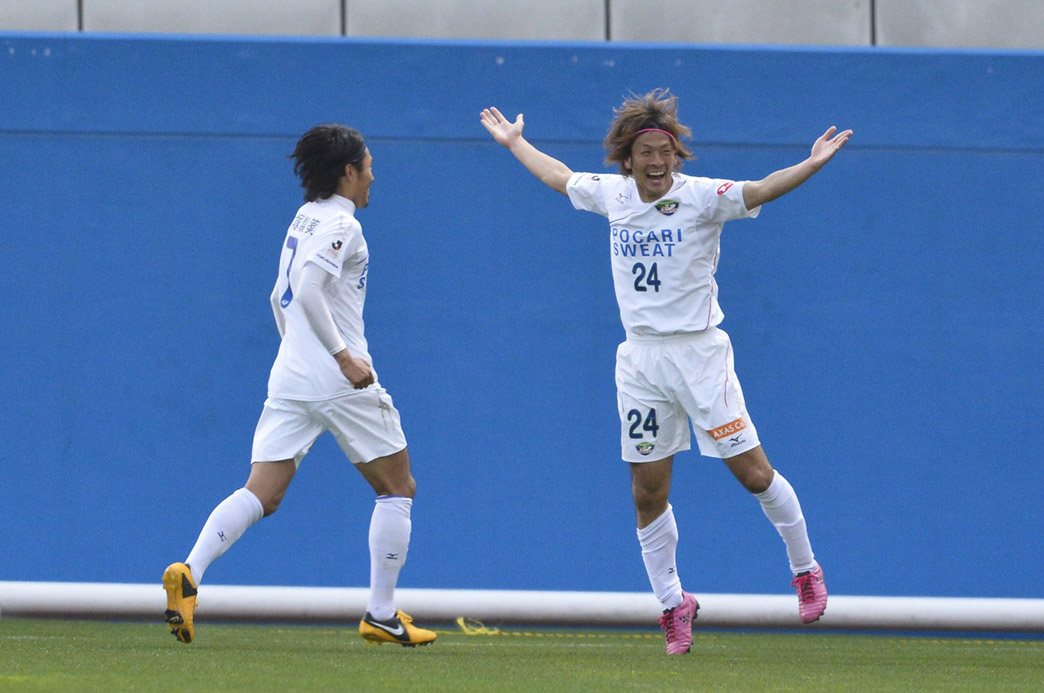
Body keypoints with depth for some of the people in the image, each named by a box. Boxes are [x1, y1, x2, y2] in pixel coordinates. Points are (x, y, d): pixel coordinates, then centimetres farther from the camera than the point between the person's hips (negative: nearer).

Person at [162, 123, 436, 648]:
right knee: (396, 487, 8)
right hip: (339, 383, -7)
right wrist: (344, 356, -19)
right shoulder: (340, 225, -9)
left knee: (262, 493, -1)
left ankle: (190, 572, -24)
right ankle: (381, 614, 7)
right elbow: (308, 292, -22)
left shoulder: (303, 220, 17)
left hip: (289, 378, 7)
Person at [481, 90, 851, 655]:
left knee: (752, 471, -5)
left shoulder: (700, 197, -10)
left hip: (699, 352, -4)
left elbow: (761, 190, -25)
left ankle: (805, 571, 15)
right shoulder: (611, 194, 4)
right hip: (641, 358, 4)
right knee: (648, 492, 3)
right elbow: (560, 177, 24)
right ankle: (673, 604, 17)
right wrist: (514, 143, 36)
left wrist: (812, 164, -41)